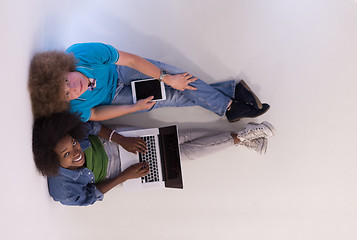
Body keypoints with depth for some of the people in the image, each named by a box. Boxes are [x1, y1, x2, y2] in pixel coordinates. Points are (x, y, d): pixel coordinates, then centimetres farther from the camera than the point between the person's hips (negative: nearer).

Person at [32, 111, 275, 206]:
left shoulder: (68, 134, -27)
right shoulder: (63, 193, -32)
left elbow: (92, 126, -9)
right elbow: (89, 196, -16)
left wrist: (122, 139, -19)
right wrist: (125, 176, -16)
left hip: (113, 142, 2)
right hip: (118, 170, -2)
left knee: (181, 138, -1)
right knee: (183, 152, -2)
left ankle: (242, 137, 17)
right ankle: (239, 138, 14)